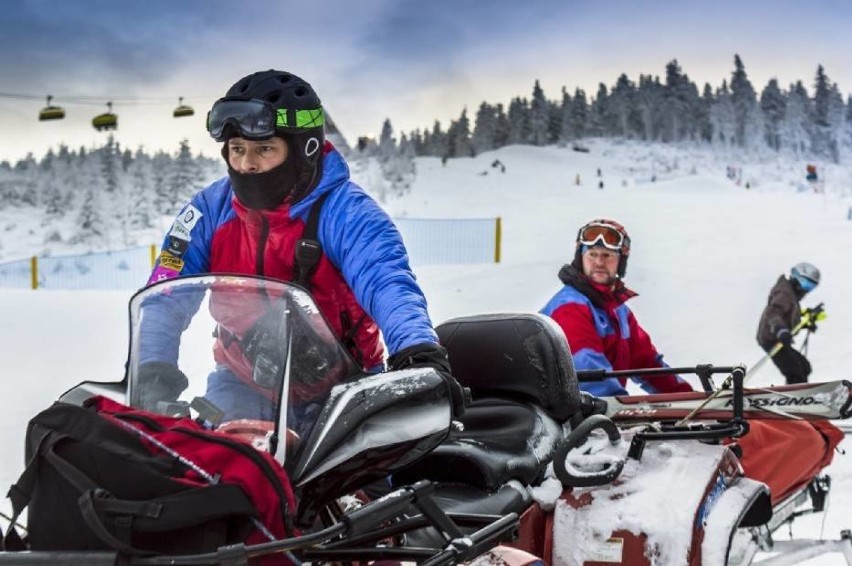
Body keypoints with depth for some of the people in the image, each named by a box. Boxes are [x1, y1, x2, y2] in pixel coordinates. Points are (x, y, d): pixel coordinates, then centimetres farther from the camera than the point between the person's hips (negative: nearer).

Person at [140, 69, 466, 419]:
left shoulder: (344, 211, -18)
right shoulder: (211, 209, -5)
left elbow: (387, 282, -33)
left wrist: (419, 354, -52)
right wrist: (153, 365, -21)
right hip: (243, 385, 3)